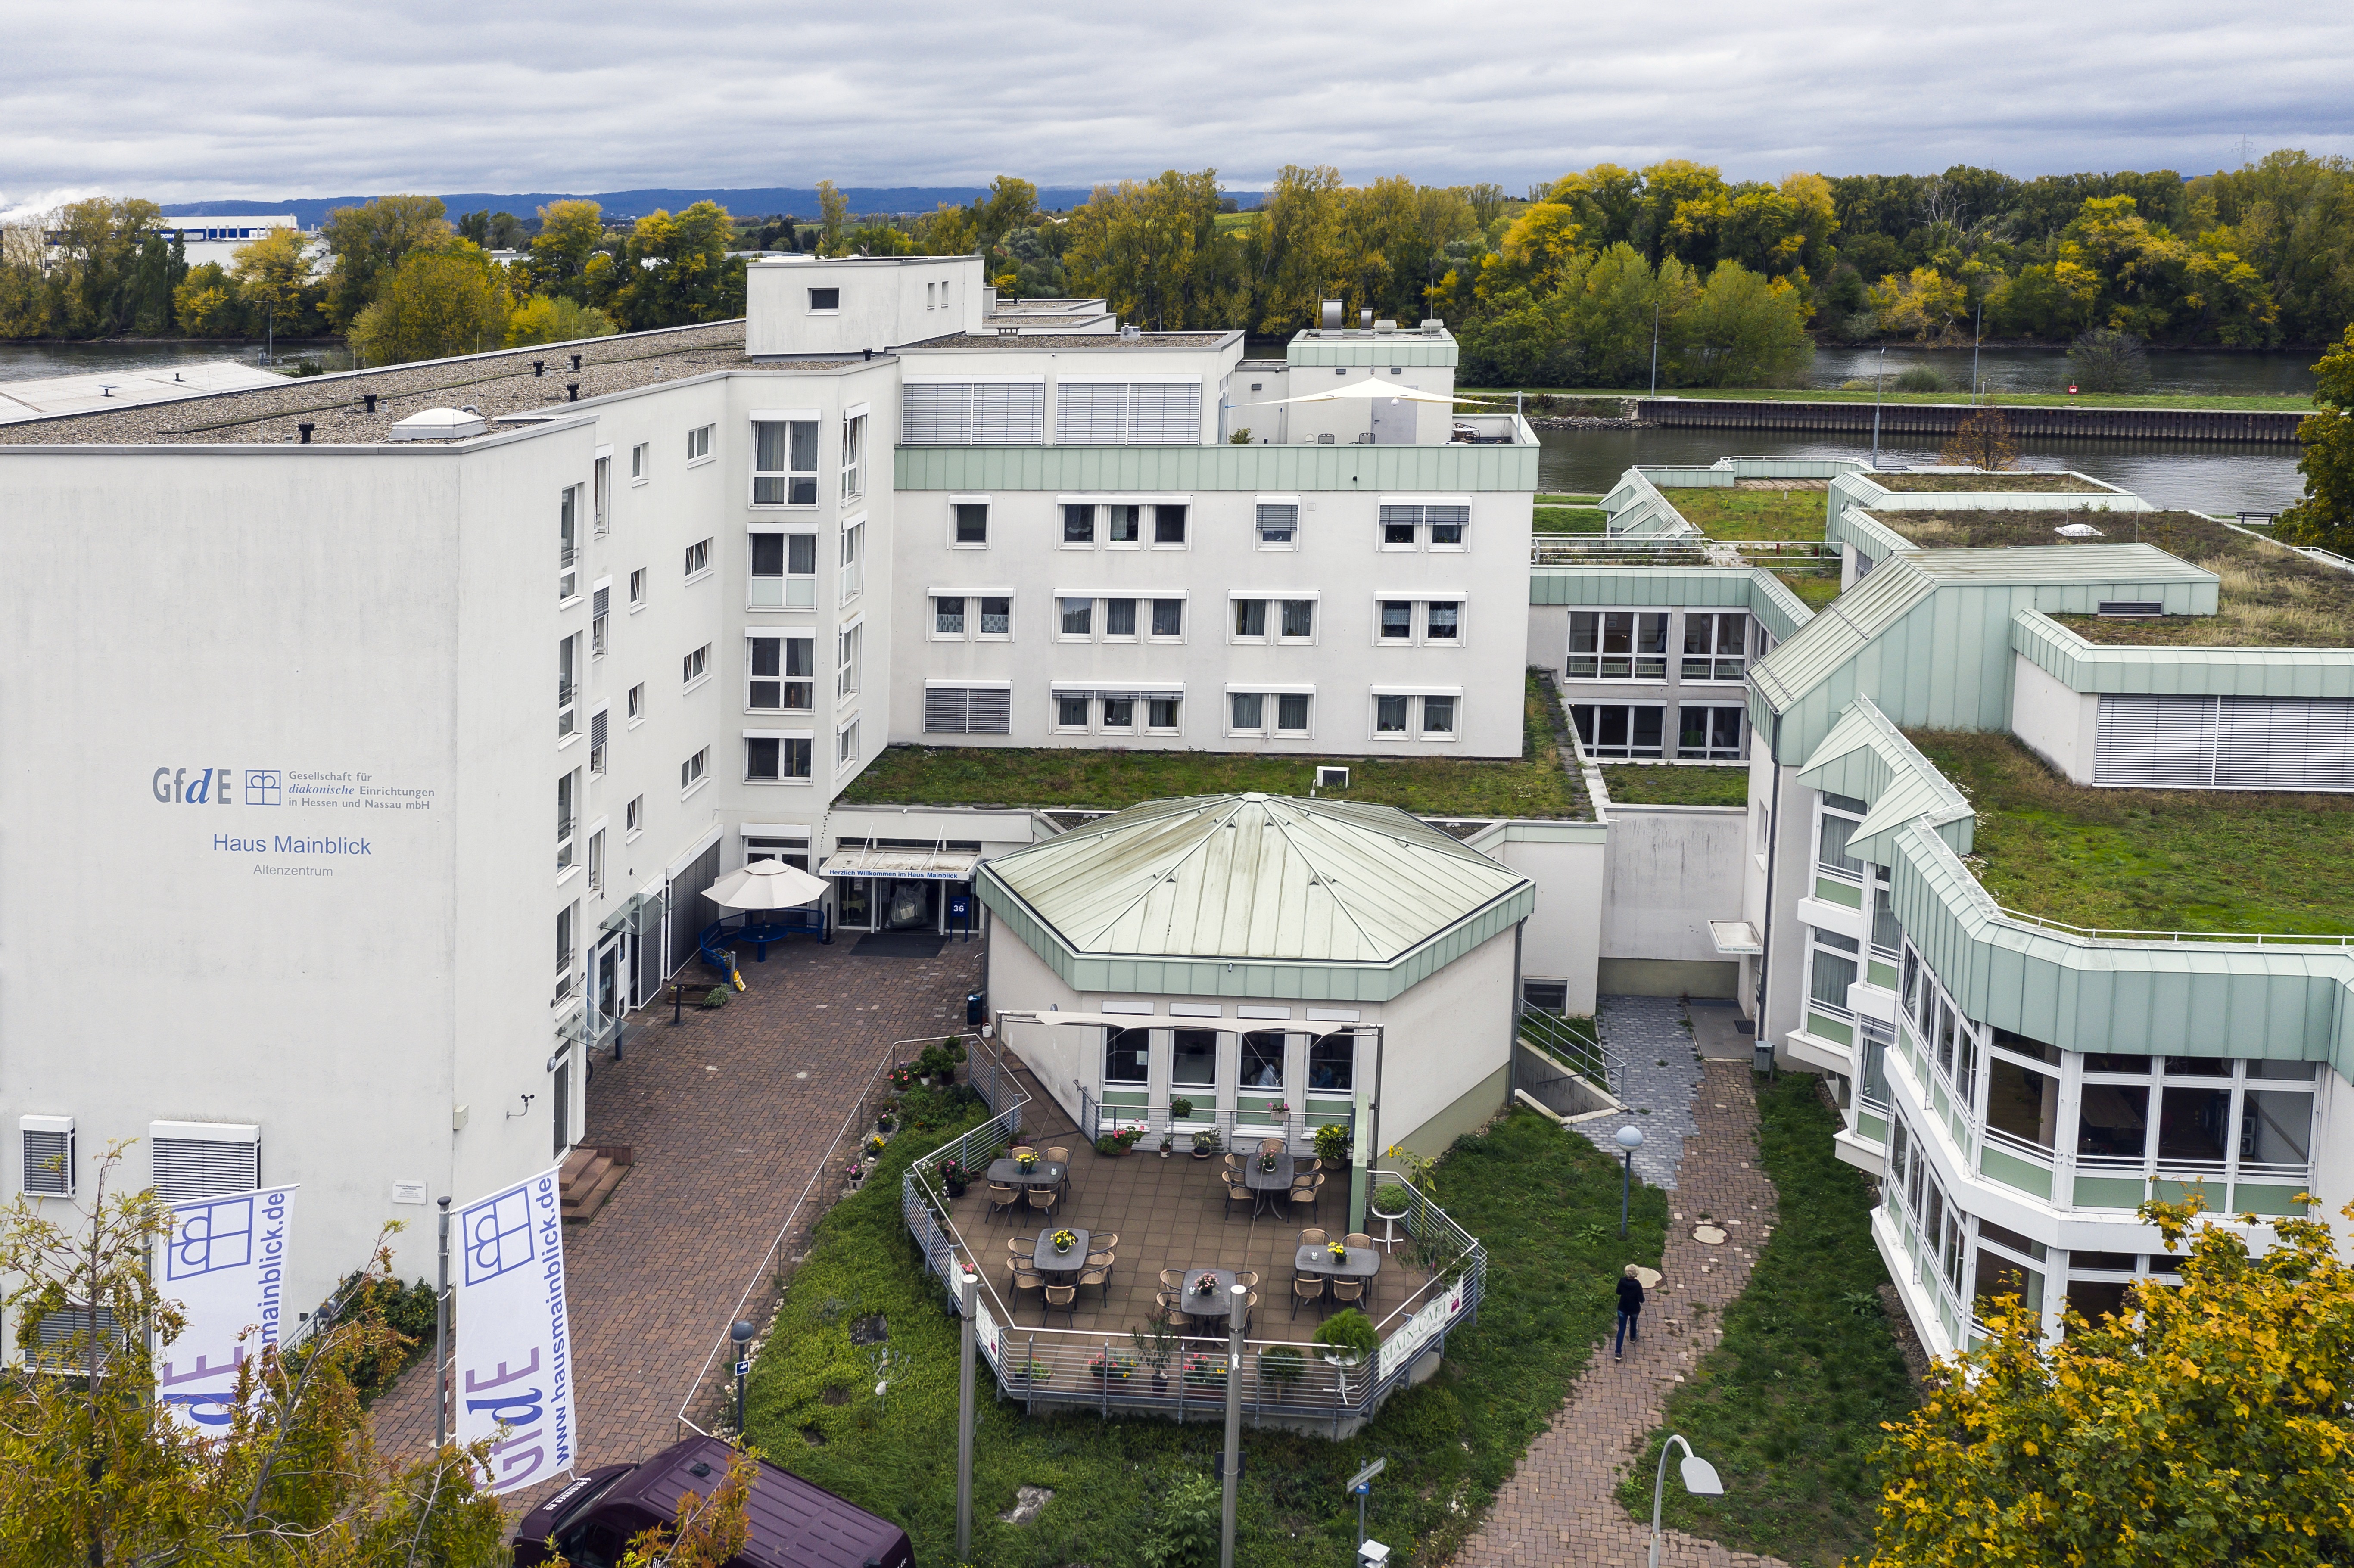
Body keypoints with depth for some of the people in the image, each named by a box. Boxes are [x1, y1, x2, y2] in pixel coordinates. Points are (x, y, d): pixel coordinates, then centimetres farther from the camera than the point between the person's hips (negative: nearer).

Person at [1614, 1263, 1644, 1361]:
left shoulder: (1622, 1281, -18)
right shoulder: (1637, 1285, -27)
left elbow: (1618, 1292, -1)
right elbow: (1641, 1300, -20)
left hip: (1623, 1309, 1)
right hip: (1634, 1310, -1)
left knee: (1622, 1329, 7)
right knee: (1633, 1322, 32)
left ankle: (1618, 1352, 1)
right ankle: (1633, 1337, 60)